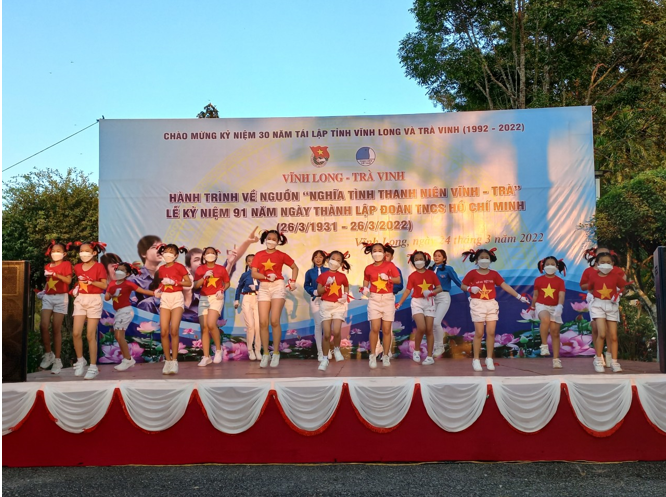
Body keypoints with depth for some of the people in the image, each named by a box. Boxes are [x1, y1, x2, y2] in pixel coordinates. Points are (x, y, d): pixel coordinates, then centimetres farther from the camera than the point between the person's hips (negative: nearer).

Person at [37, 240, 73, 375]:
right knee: (43, 326, -12)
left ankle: (57, 360, 5)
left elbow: (68, 280, -12)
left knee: (56, 329, -3)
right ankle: (48, 354, 8)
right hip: (48, 297, 4)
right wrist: (43, 291, 8)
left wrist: (55, 274, -20)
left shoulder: (66, 264, 0)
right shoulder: (47, 266, 15)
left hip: (60, 298, -4)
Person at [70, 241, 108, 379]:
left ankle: (93, 367, 7)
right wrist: (76, 288, 6)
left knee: (91, 335, -2)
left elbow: (104, 285, -10)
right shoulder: (77, 267, 9)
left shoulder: (99, 266, -6)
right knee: (76, 333, -4)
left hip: (94, 300, -4)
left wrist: (91, 281, -22)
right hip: (80, 300, 4)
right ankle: (80, 360, 20)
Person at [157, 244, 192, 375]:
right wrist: (159, 289, 4)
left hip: (177, 298, -4)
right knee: (164, 332, -3)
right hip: (165, 299, 4)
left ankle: (174, 361, -2)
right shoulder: (161, 269, 12)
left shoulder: (179, 266, -3)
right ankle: (168, 361, 8)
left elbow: (189, 283, -7)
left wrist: (174, 282, -16)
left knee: (174, 330, -12)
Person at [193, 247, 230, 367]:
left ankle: (218, 349, 1)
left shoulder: (221, 269, 1)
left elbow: (227, 283, 11)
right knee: (204, 327, -1)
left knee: (211, 324, -21)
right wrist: (204, 277, -15)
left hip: (216, 298, -3)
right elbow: (195, 286, -1)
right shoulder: (200, 269, 5)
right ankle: (206, 357, 6)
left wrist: (222, 290, -8)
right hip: (203, 299, 3)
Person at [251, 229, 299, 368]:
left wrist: (293, 281, 1)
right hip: (263, 288, 2)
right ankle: (266, 354, 9)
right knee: (263, 322, -2)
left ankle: (276, 353, 1)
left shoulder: (281, 255, 2)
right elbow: (253, 273, -2)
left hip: (278, 287, -2)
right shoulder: (259, 255, 5)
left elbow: (295, 267, 13)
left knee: (274, 321, -11)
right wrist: (267, 276, -17)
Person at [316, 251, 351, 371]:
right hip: (326, 305, 0)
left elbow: (346, 286, 21)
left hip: (338, 305, 0)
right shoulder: (322, 276, 1)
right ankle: (324, 359, 11)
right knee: (326, 334, -1)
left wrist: (346, 295, 3)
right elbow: (319, 292, -1)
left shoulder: (342, 276, 3)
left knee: (336, 331, -16)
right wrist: (326, 285, -16)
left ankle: (337, 349, 14)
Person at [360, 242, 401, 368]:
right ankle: (373, 355, 4)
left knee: (386, 329, 1)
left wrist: (388, 278, -16)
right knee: (375, 328, -10)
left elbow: (398, 280, 0)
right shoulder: (368, 268, 4)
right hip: (374, 299, 0)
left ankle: (385, 356, 14)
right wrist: (364, 289, -7)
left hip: (388, 299, 0)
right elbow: (366, 283, 14)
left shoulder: (390, 265, 0)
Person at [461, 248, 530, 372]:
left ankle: (489, 359, 12)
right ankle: (476, 360, 8)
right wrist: (470, 288, -19)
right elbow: (463, 286, 3)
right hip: (478, 304, -3)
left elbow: (505, 286, 2)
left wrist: (519, 296, -4)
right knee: (479, 333, -3)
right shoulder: (472, 273, -4)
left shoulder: (494, 274, 4)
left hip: (491, 304, 3)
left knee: (491, 332, 1)